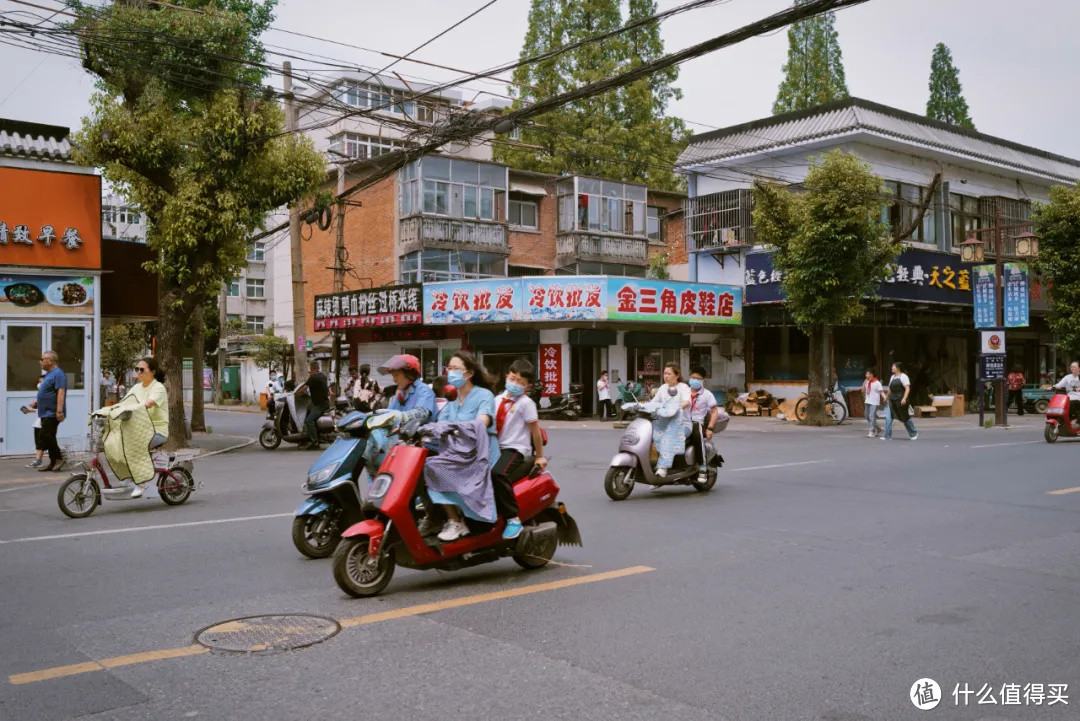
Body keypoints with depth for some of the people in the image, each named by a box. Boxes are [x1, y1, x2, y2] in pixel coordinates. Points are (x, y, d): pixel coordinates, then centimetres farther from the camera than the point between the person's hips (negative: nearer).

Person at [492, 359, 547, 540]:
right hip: (497, 448, 7)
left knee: (498, 474, -32)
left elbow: (535, 429, -2)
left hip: (515, 450, -7)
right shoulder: (498, 400, 13)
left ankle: (513, 519, -23)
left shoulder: (525, 403, -6)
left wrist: (539, 456, 2)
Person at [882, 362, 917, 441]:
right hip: (892, 401, 6)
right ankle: (888, 436, -3)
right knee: (888, 417, -5)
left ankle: (914, 434, 23)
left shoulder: (903, 376, -6)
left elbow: (907, 388, -15)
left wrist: (904, 398, -26)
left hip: (901, 401, -6)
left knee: (905, 418, 4)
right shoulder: (892, 377, 16)